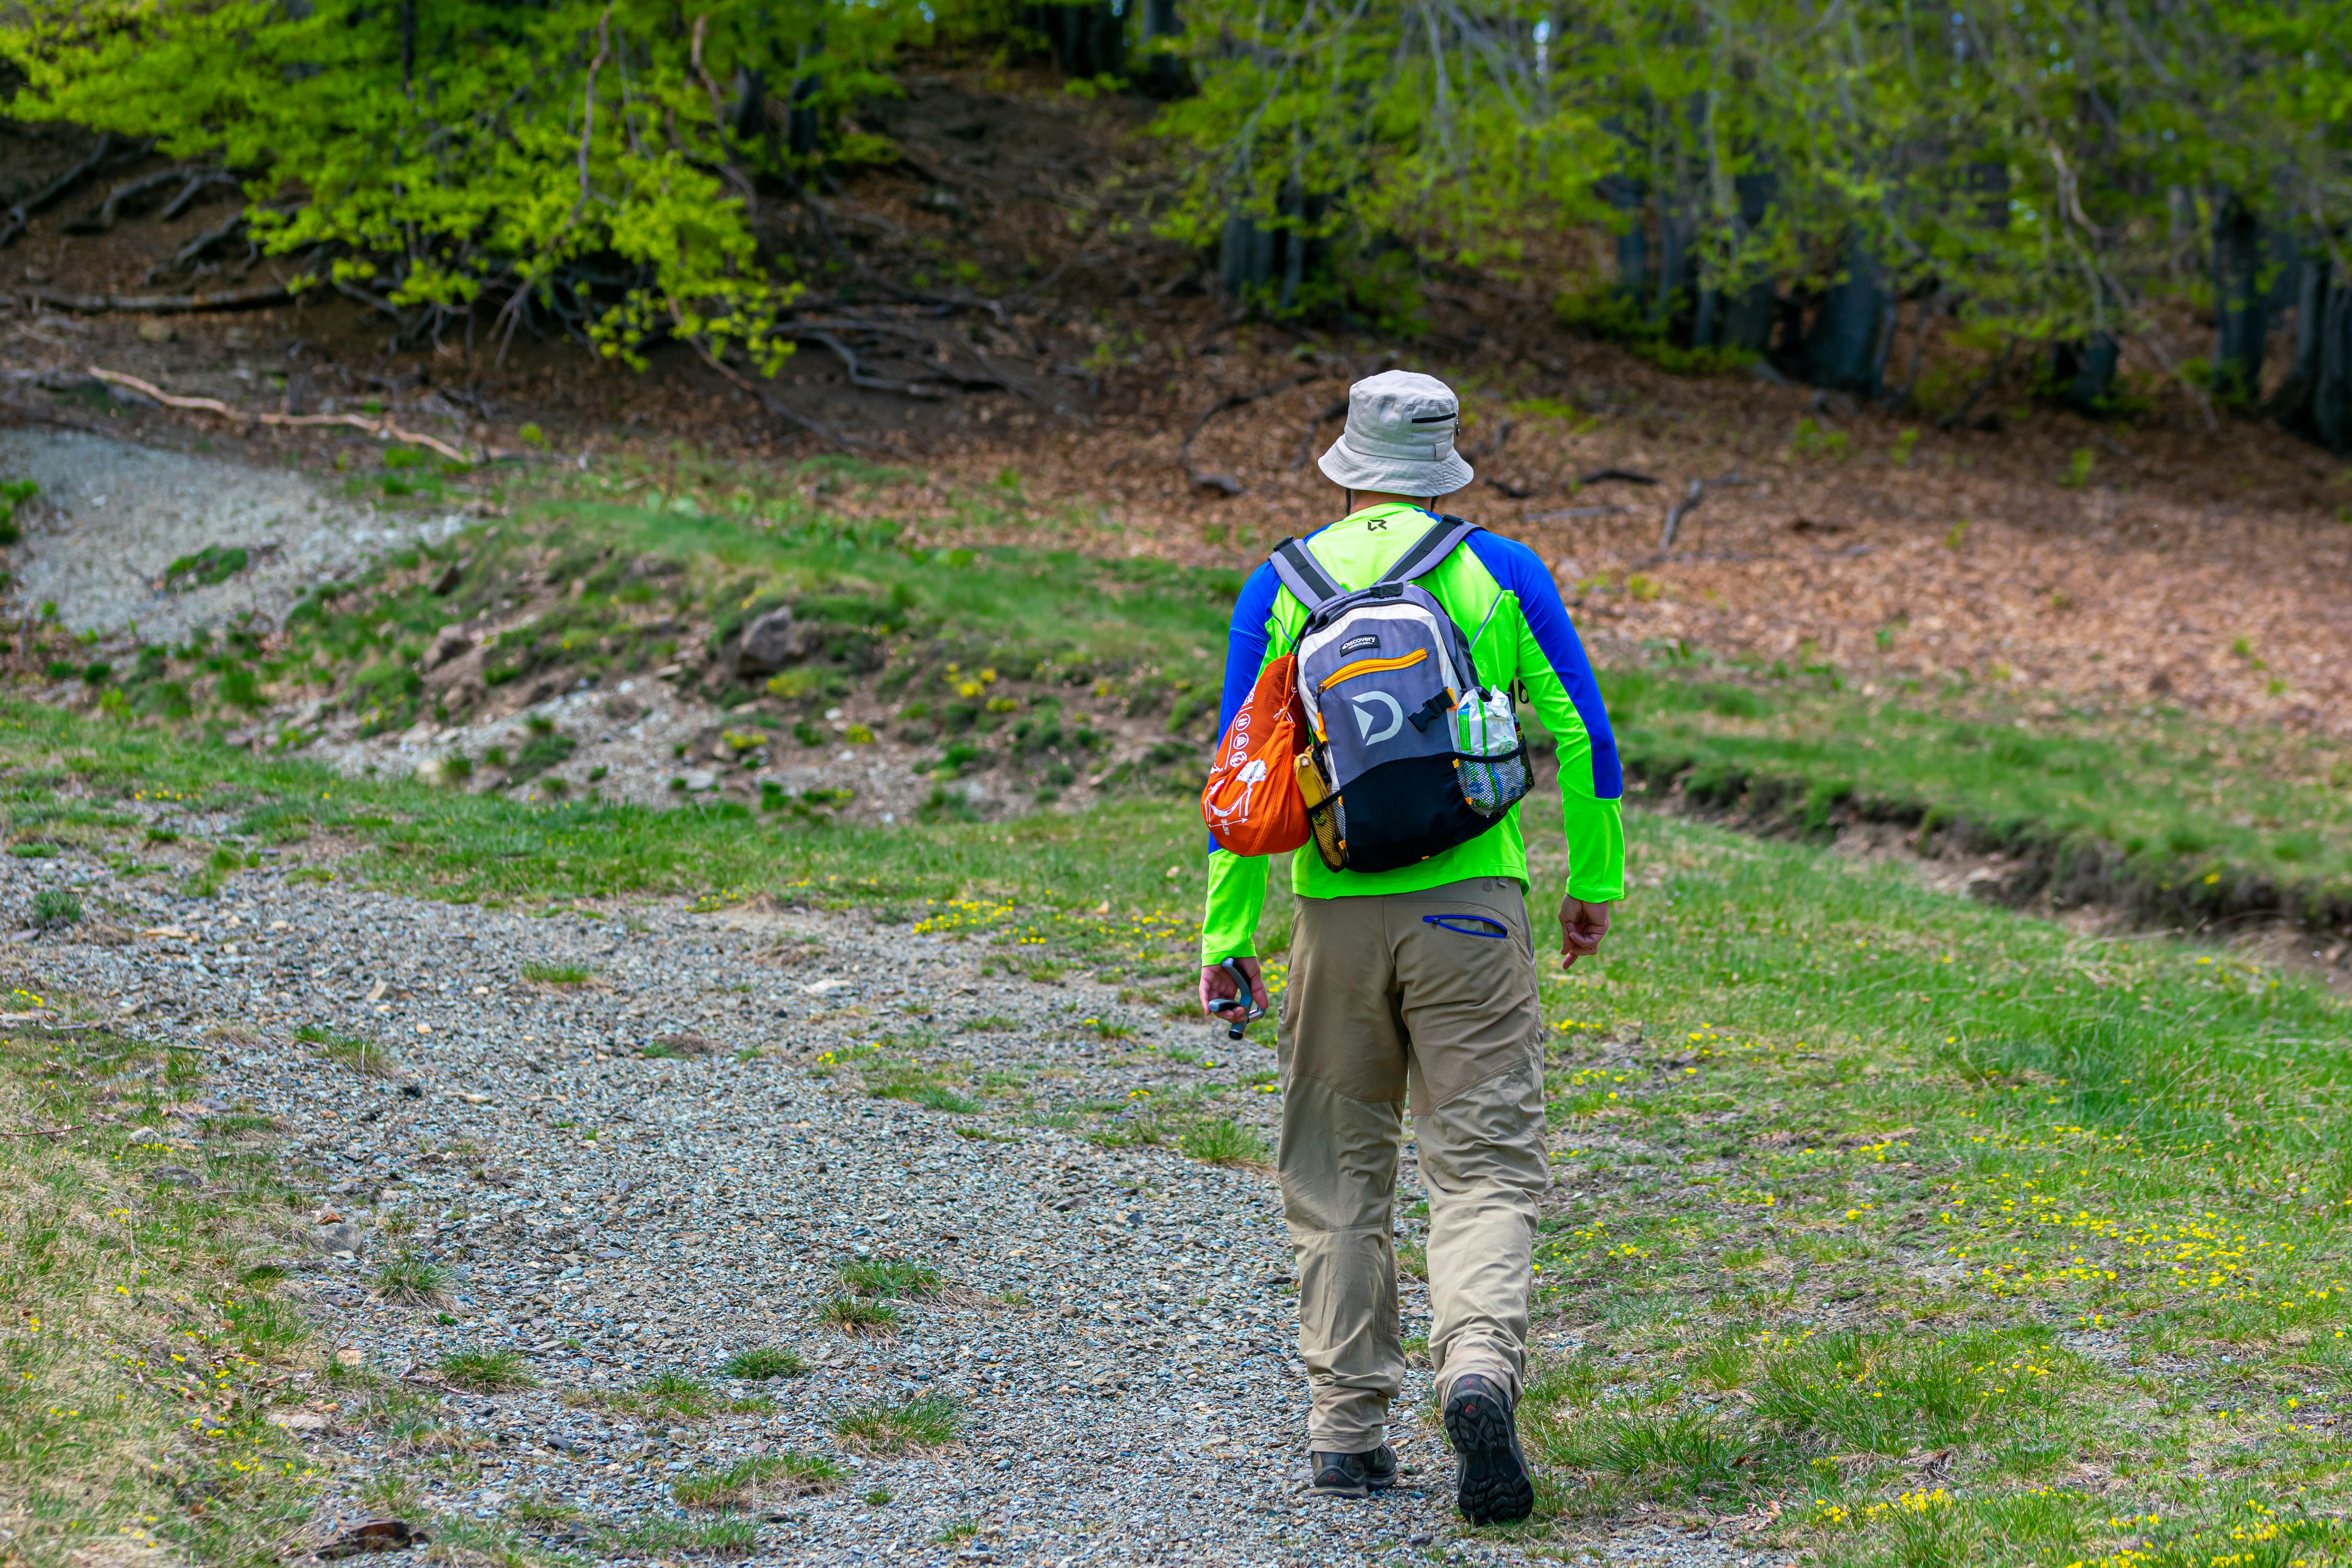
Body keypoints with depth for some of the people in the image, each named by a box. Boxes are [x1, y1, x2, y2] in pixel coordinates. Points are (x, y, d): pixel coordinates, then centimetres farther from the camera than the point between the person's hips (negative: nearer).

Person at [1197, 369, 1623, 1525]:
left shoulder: (1278, 588, 5)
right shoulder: (1502, 575, 3)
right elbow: (1583, 738, 4)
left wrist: (1225, 937, 5)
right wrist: (1593, 884, 16)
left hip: (1336, 913, 1)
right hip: (1471, 908, -1)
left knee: (1337, 1178, 12)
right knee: (1485, 1168, 0)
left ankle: (1347, 1429, 13)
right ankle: (1479, 1367, -25)